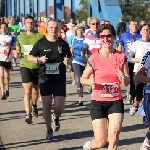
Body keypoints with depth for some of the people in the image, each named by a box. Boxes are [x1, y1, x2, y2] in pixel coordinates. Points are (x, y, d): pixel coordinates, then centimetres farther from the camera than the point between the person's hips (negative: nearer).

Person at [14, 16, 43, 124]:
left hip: (37, 66, 0)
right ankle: (28, 114, -16)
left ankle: (34, 105, 45)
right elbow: (18, 49, 19)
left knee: (35, 90, 15)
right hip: (25, 66, 0)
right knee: (27, 90, -13)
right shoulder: (20, 37, 7)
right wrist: (17, 53, -3)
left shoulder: (40, 37, -1)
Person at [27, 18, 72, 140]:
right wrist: (38, 60, -13)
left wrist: (68, 61, -7)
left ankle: (56, 118, 31)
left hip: (60, 79, 1)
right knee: (47, 105, 1)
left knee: (59, 107, -5)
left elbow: (70, 57, 16)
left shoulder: (63, 44, 4)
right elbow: (30, 57, 7)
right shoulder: (41, 43, 0)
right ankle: (49, 130, 19)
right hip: (45, 78, 0)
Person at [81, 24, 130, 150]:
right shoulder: (94, 58, -8)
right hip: (98, 102, -2)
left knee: (114, 136, -16)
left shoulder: (121, 57, -1)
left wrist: (123, 78, -20)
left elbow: (127, 82, 3)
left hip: (116, 101, 2)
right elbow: (83, 79, 3)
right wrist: (90, 81, -19)